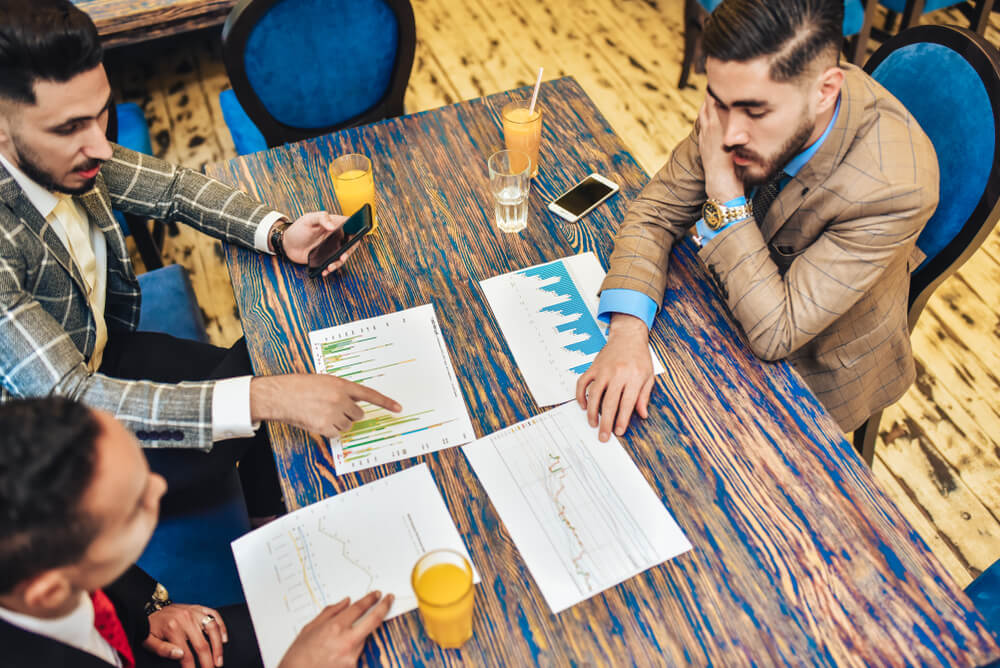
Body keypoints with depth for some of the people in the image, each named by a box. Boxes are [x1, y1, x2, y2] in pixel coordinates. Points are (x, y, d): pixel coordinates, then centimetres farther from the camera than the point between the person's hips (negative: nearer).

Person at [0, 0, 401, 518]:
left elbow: (169, 188, -2)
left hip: (98, 347, 7)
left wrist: (279, 234, -18)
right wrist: (264, 398, -45)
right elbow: (71, 398, -37)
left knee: (265, 378, 0)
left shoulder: (66, 149, -17)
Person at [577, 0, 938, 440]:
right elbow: (657, 211, -15)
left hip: (821, 369, -4)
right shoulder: (749, 93, -23)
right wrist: (627, 333, -33)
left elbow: (774, 335, -33)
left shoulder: (895, 185, -38)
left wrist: (722, 184, -39)